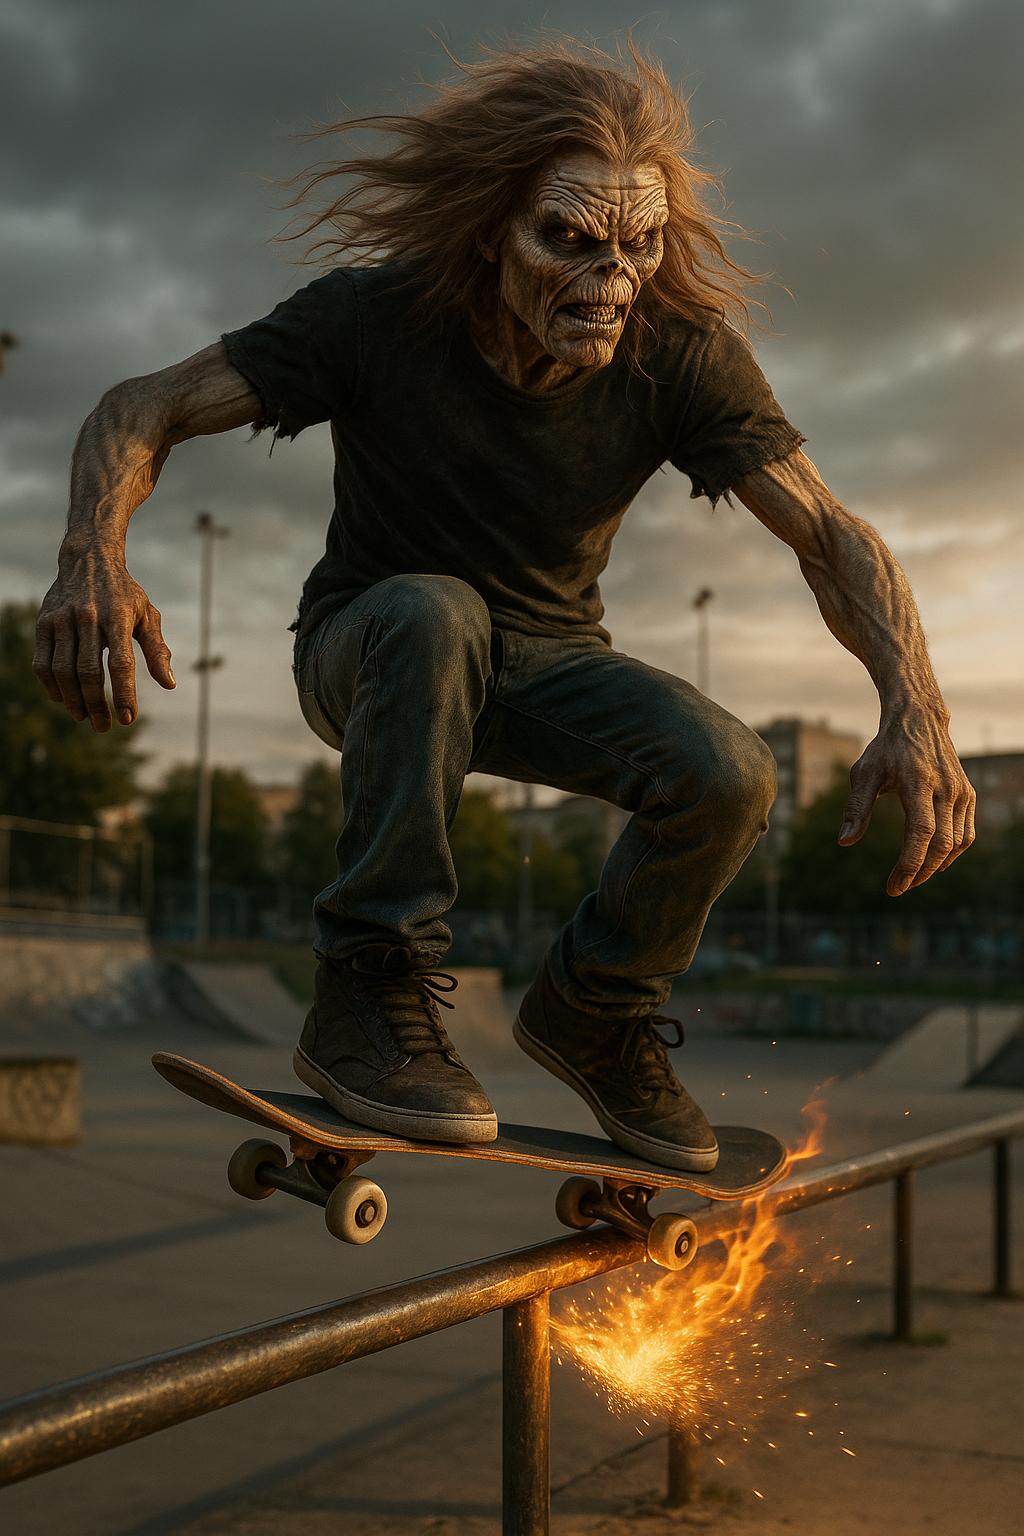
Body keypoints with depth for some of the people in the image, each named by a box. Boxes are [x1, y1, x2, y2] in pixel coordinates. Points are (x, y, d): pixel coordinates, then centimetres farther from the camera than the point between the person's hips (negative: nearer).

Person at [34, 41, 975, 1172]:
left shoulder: (682, 355, -18)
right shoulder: (376, 316, -23)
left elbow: (830, 535, -21)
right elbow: (140, 411, -21)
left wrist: (914, 709, -39)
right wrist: (93, 557, -43)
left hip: (543, 664, 2)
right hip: (369, 652, -2)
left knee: (729, 774, -27)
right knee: (433, 611, -39)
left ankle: (591, 1010, 2)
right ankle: (369, 998, -29)